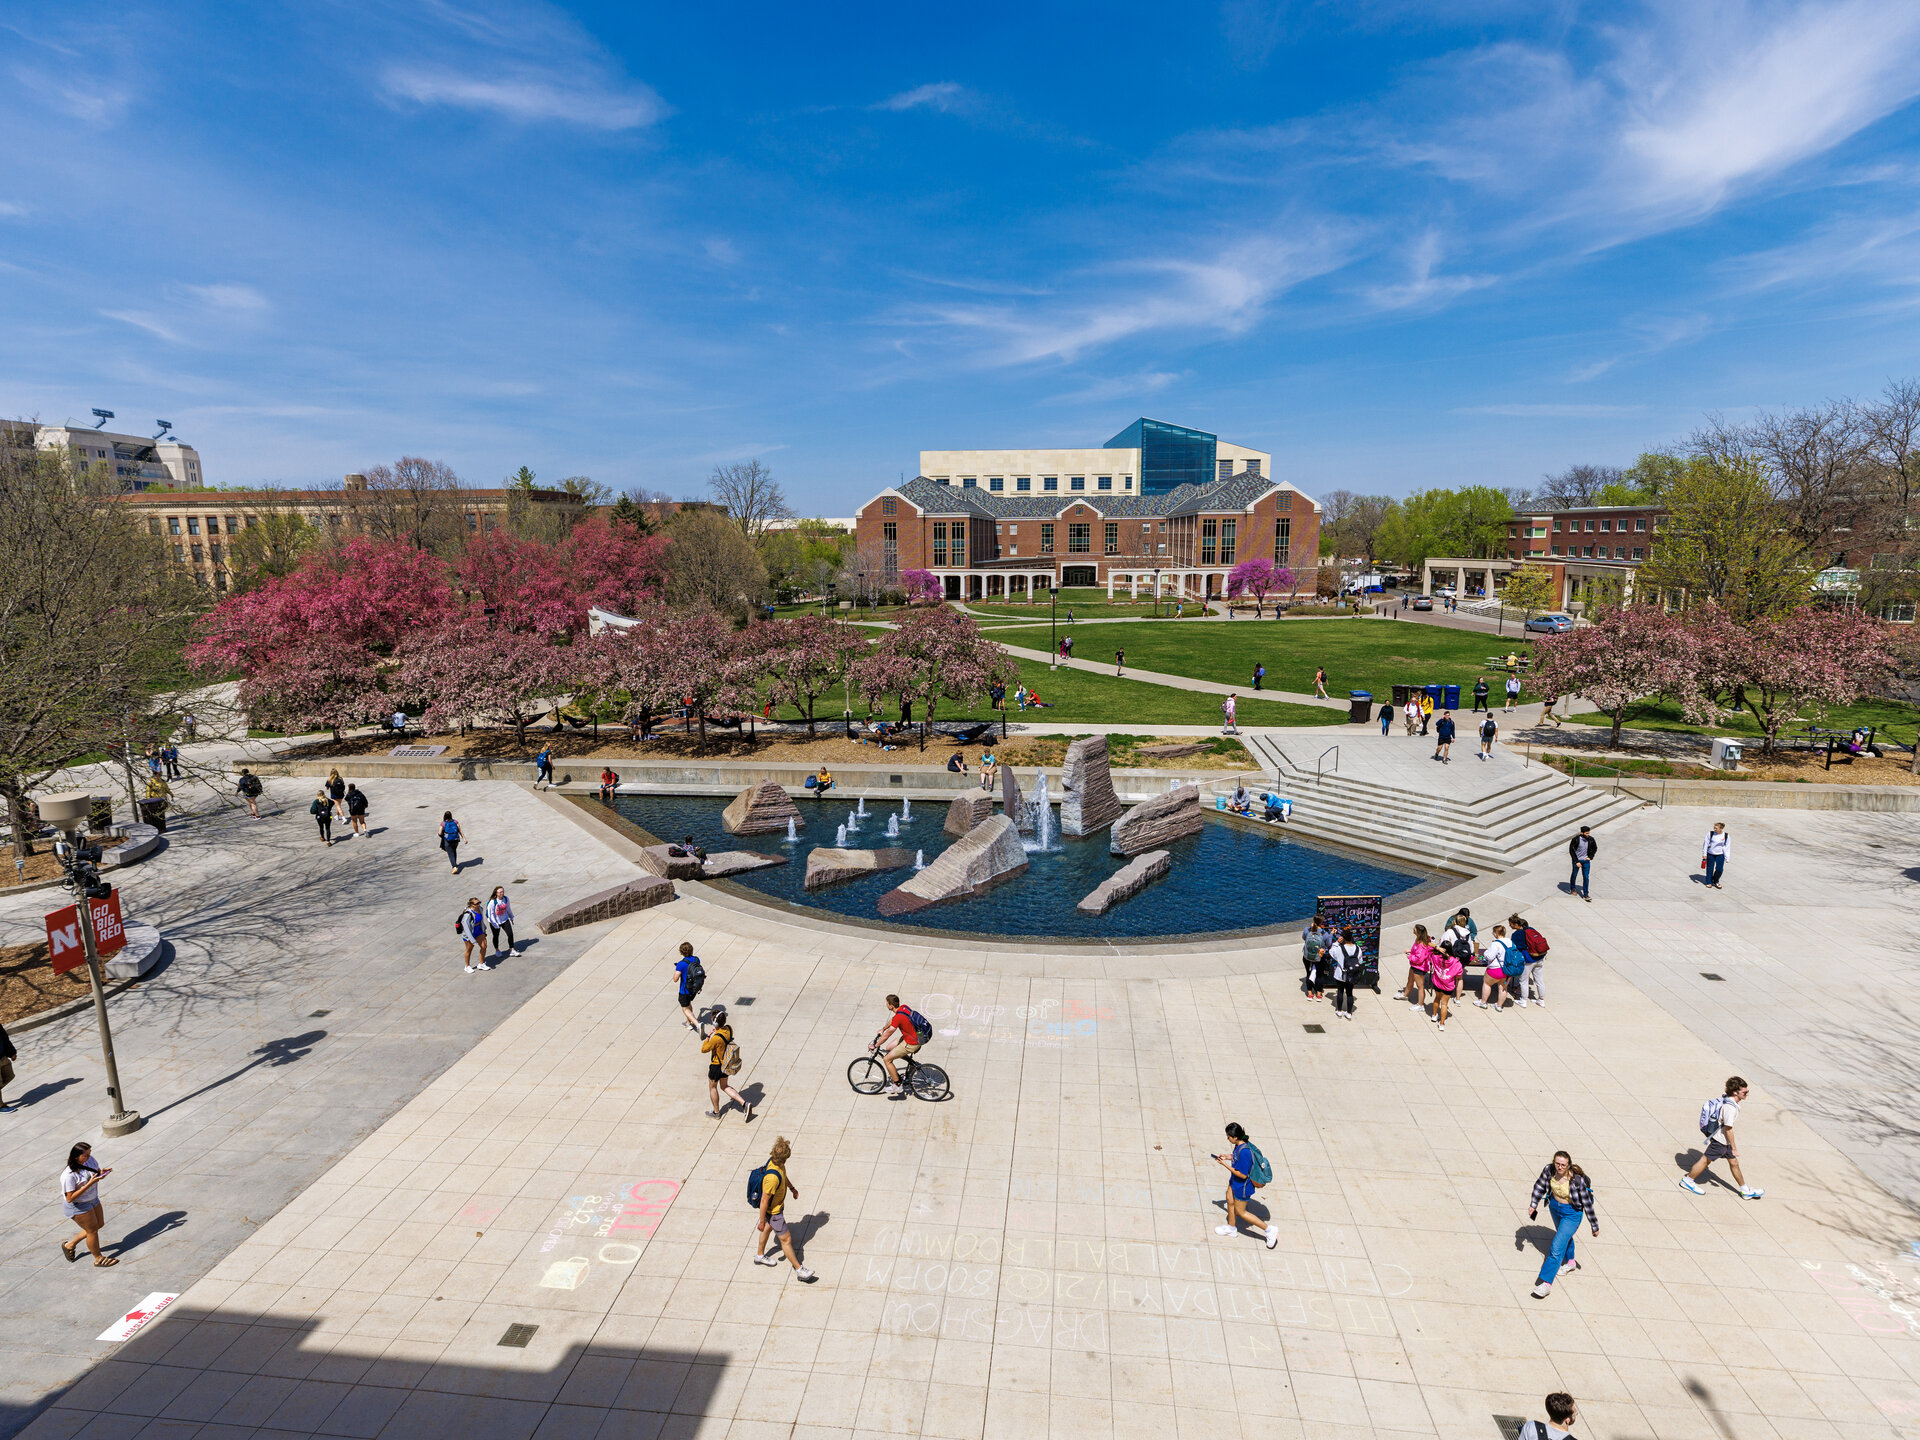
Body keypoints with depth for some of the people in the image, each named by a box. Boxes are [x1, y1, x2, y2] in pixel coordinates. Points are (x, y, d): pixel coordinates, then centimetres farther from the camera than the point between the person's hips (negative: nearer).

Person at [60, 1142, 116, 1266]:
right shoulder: (69, 1176, -30)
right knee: (93, 1230, 7)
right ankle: (98, 1258, 28)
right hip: (78, 1206, -7)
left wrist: (102, 1173, -16)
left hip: (93, 1200, 7)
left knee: (99, 1224, 19)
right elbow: (70, 1198, -28)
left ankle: (70, 1245, 39)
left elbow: (97, 1173, 8)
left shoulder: (90, 1160, -11)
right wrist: (89, 1184, -35)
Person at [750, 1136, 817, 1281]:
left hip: (778, 1204, 9)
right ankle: (799, 1270, 20)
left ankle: (760, 1255, 53)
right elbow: (764, 1200, -30)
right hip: (773, 1211, -9)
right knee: (786, 1239, 5)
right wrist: (762, 1221, -18)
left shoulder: (775, 1161, -15)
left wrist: (792, 1187, 24)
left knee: (768, 1228, 30)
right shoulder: (772, 1177, -42)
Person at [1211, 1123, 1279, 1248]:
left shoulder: (1244, 1152, -38)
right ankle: (1231, 1228, 49)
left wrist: (1225, 1164, -26)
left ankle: (1269, 1229, 23)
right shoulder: (1240, 1144, -10)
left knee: (1240, 1212, 11)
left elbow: (1243, 1175, -30)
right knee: (1230, 1201, 25)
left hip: (1242, 1186, -9)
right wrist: (1226, 1157, -1)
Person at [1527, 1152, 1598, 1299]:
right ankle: (1570, 1262, 59)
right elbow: (1540, 1186, -2)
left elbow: (1587, 1204, -19)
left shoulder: (1577, 1180, -32)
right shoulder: (1549, 1170, -20)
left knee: (1557, 1247, -10)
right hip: (1554, 1207, 5)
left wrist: (1595, 1226, -9)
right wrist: (1533, 1204, -4)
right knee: (1564, 1235, 31)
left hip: (1571, 1213, -5)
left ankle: (1546, 1283, -7)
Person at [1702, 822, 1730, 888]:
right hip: (1710, 854, 0)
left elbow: (1727, 848, -1)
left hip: (1720, 855, 0)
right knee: (1710, 868, 5)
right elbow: (1706, 844, -2)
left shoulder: (1726, 836, -6)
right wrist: (1704, 855, -3)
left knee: (1719, 869, -3)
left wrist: (1727, 858, -3)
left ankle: (1715, 881, 21)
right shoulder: (1710, 834, -9)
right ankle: (1709, 882, 23)